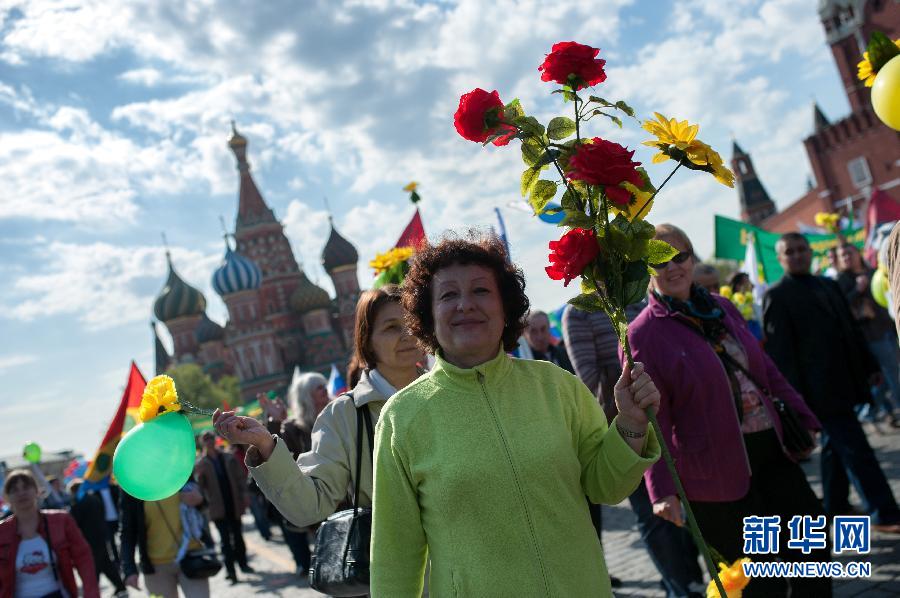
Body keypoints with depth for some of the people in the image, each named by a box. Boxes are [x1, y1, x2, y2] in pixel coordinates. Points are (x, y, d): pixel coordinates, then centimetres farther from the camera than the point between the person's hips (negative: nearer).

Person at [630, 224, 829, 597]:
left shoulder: (722, 308, 7)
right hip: (715, 473, -6)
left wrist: (802, 419, 15)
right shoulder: (643, 334, -11)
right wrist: (662, 489, -19)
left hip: (772, 451, 6)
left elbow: (766, 370, 15)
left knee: (813, 553, 15)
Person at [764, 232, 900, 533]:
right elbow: (779, 349, -12)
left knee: (836, 445, 17)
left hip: (842, 381, 7)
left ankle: (835, 506, 29)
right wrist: (794, 395, -15)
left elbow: (851, 328, 20)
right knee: (855, 449, -6)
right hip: (819, 389, -7)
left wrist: (869, 365, 16)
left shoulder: (828, 285, 15)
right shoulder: (777, 296, -8)